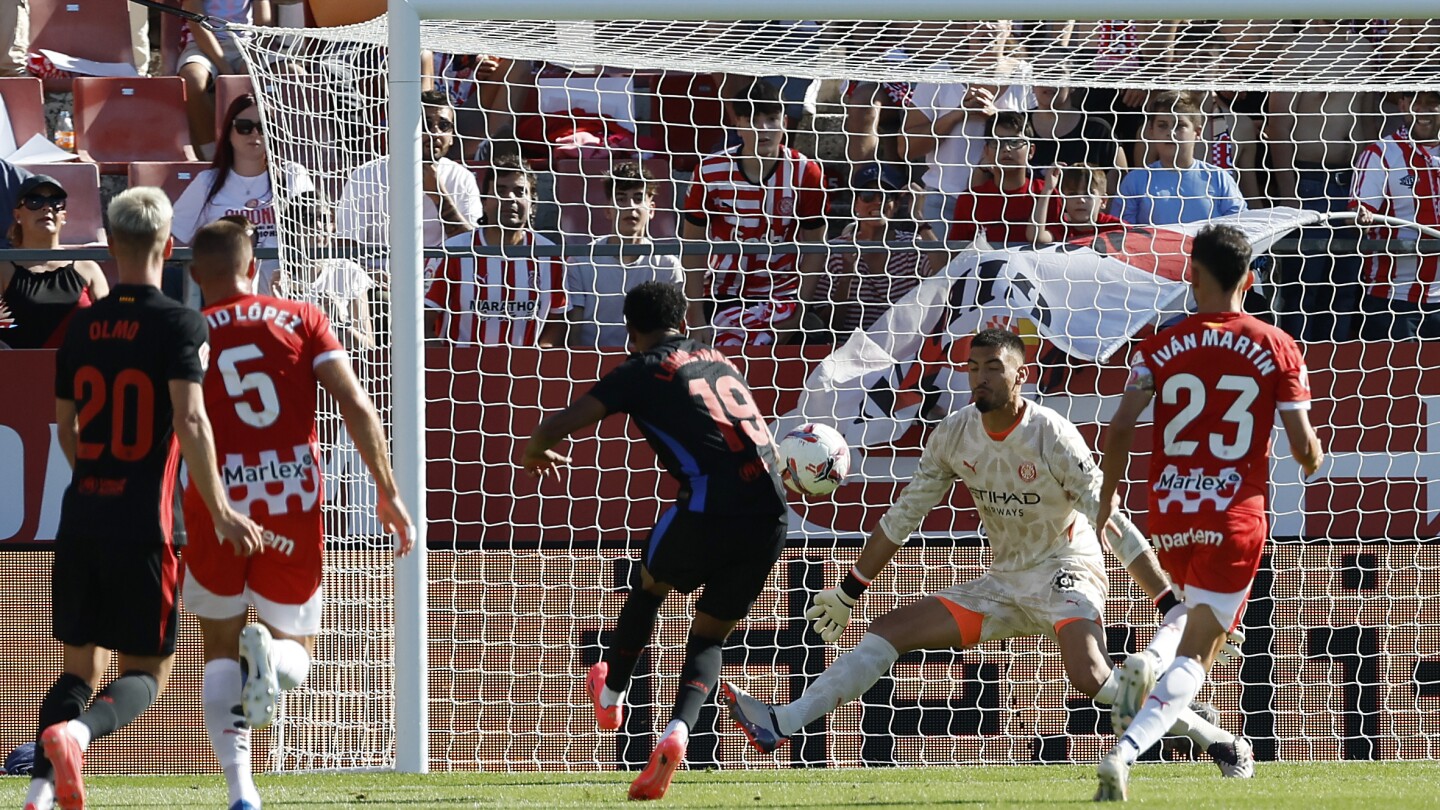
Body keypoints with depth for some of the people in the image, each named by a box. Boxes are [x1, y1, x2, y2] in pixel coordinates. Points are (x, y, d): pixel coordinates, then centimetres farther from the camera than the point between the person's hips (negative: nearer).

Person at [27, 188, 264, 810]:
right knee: (147, 670, 5)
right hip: (143, 525, -5)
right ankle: (79, 731, -25)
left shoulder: (82, 326, 7)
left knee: (81, 665, 14)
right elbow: (189, 421, -20)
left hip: (80, 518, 5)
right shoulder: (179, 325, -9)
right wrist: (220, 512, -16)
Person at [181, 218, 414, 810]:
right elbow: (356, 407, -2)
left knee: (219, 654, 16)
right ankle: (270, 653, -22)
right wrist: (389, 493, 2)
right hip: (297, 505, 0)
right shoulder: (302, 319, 7)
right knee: (297, 653, 17)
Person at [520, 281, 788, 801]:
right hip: (769, 517, 5)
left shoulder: (642, 371, 7)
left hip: (709, 509, -5)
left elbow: (560, 424, 3)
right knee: (709, 636, 15)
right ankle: (679, 730, -8)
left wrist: (533, 453, 23)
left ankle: (611, 695, 42)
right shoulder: (720, 362, 25)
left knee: (651, 586, 26)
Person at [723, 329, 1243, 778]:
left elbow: (1112, 523, -20)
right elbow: (903, 516, 9)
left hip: (1066, 573, -6)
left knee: (1091, 677, -32)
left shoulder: (1053, 436, -20)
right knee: (888, 632, -1)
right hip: (1003, 582, 6)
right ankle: (780, 724, -4)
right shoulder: (954, 435, -3)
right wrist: (849, 591, 13)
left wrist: (1171, 604, -23)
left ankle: (1215, 740, -22)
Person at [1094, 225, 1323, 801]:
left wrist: (1107, 495, 7)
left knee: (1194, 610, 32)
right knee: (1196, 655, -1)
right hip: (1236, 514, -3)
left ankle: (1148, 661, 0)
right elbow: (1303, 444, -3)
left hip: (1169, 510, 3)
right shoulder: (1277, 349, -1)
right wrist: (1313, 462, 20)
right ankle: (1124, 753, -22)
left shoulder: (1160, 348, 1)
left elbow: (1121, 429, -7)